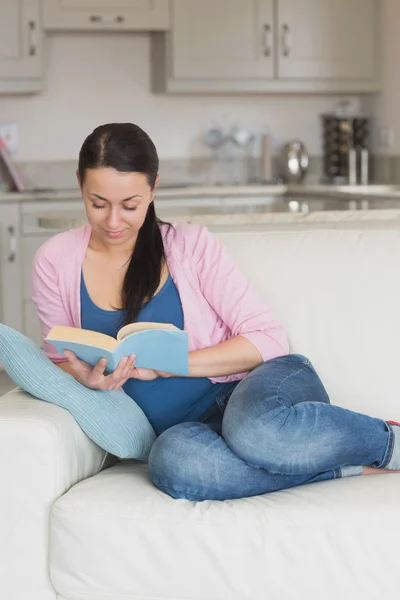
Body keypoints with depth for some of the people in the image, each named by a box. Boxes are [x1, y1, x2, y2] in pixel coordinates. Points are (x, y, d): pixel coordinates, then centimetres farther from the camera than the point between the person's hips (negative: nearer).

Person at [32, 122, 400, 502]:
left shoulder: (191, 245, 0)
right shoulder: (56, 262, 5)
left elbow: (268, 339, -3)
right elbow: (59, 363, 14)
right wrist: (84, 377, -12)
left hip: (257, 385, -2)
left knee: (254, 428, -42)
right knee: (172, 460, -39)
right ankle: (354, 466, -21)